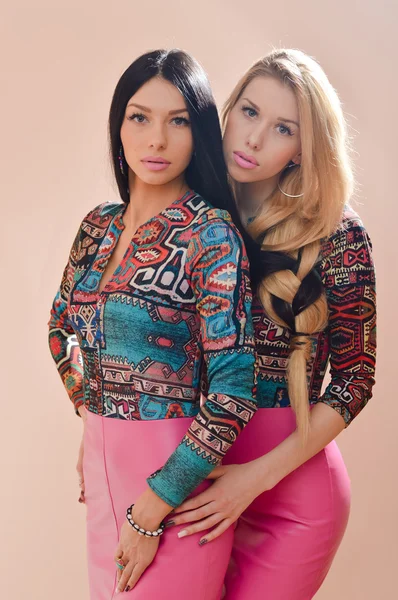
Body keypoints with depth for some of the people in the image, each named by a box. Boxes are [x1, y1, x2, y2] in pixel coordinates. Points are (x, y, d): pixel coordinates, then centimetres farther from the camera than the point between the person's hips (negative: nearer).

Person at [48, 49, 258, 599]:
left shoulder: (211, 234, -15)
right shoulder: (99, 224, 4)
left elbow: (232, 391, -19)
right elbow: (61, 326, 21)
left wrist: (150, 513, -18)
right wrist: (92, 405, 10)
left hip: (172, 477, -6)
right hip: (100, 460, 6)